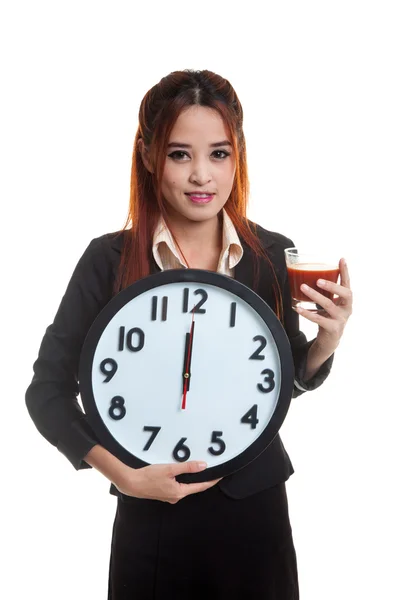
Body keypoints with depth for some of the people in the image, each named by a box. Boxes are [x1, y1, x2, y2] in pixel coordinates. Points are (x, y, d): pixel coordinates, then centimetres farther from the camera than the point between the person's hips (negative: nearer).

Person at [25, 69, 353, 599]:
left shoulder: (274, 256, -6)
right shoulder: (110, 260, -12)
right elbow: (48, 390, -6)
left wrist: (327, 341, -12)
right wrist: (123, 474, -16)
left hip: (256, 513, 2)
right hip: (151, 518, -2)